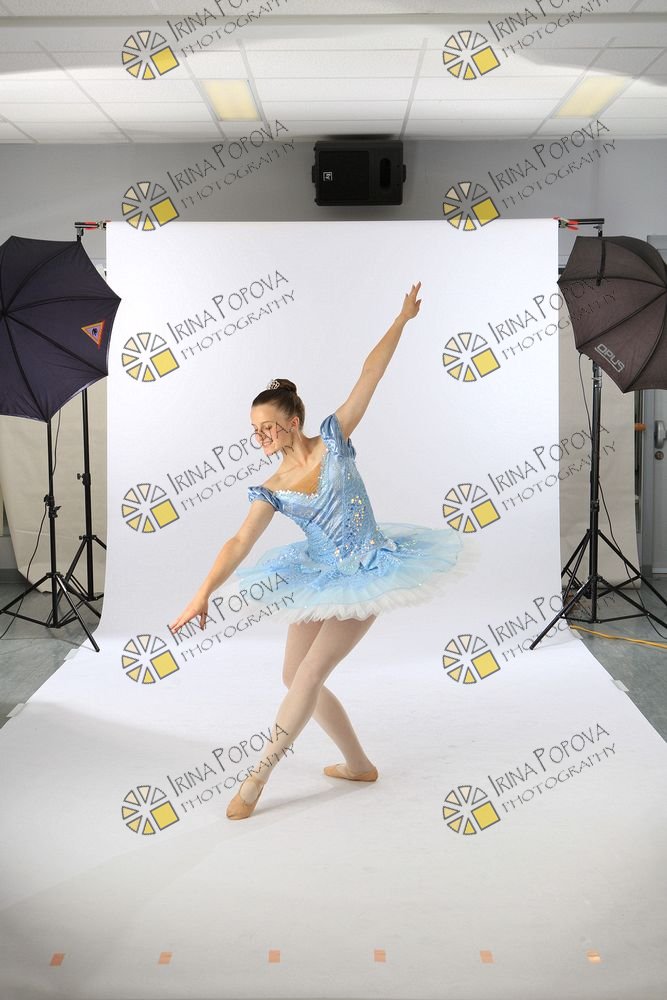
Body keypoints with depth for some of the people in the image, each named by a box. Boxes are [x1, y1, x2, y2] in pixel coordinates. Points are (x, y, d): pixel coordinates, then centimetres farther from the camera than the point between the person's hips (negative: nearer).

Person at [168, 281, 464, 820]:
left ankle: (258, 776, 4)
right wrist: (204, 593, -27)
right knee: (295, 676, 8)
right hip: (321, 577, 5)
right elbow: (240, 542, -15)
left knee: (309, 675, -8)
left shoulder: (334, 440, -8)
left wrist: (401, 321, -12)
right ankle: (359, 763, 25)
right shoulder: (271, 490, -4)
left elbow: (370, 376, -9)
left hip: (369, 573, -5)